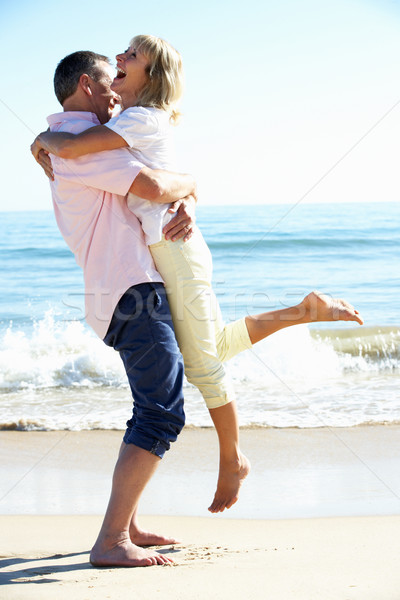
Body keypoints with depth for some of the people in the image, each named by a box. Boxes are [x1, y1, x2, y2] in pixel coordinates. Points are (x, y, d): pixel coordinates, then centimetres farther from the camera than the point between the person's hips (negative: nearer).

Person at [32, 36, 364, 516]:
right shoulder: (127, 121, 13)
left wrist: (44, 138, -4)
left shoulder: (141, 119, -15)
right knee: (217, 346, 20)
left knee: (201, 364, 1)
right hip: (156, 253, 10)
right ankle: (307, 309, 26)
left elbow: (68, 148, -24)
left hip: (174, 248, -10)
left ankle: (232, 461, 15)